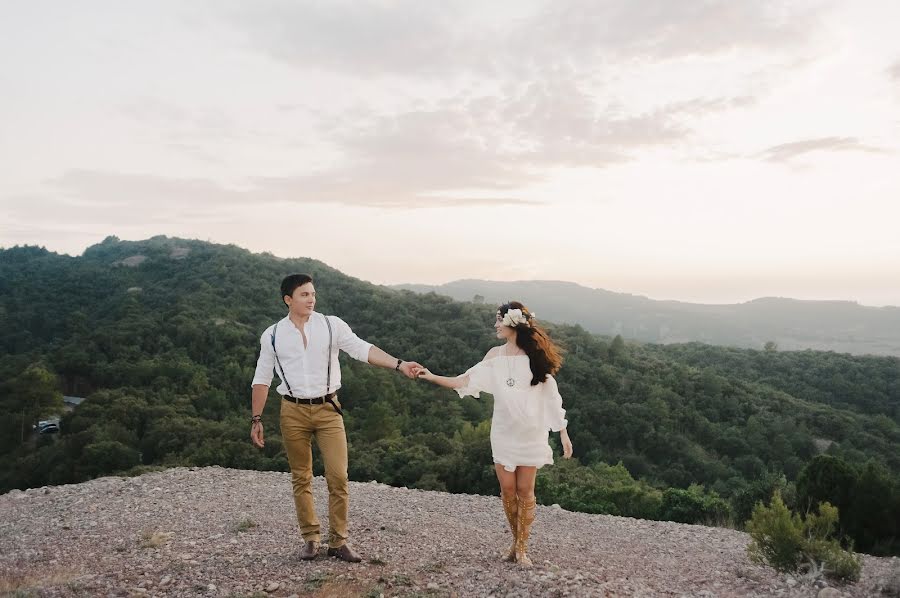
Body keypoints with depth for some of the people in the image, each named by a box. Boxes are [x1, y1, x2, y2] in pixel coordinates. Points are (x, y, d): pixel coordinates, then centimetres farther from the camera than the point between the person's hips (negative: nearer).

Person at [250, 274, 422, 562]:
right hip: (293, 411, 1)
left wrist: (399, 364, -24)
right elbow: (262, 379, 6)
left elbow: (362, 349, -11)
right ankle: (310, 539, 23)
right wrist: (256, 419, 4)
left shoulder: (332, 325, -2)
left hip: (328, 409, 0)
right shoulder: (272, 335, 1)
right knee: (301, 478, 9)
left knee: (338, 476, -3)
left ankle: (338, 541, 11)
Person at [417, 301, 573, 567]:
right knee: (508, 489, 4)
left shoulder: (536, 355, -6)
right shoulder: (496, 355, 3)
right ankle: (517, 541, 23)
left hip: (531, 432, -3)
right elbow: (466, 381, 1)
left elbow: (551, 395, -3)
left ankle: (522, 548, 13)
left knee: (525, 490, 1)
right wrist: (432, 377, -7)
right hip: (504, 432, 3)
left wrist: (563, 432, -4)